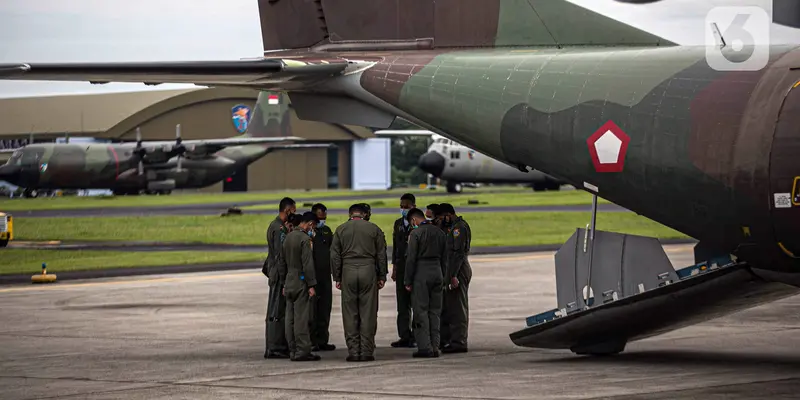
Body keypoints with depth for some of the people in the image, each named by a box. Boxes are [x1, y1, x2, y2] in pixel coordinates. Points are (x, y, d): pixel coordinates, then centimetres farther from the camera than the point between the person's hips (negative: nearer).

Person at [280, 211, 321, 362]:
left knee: (290, 318, 8)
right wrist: (311, 285, -16)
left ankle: (293, 351, 11)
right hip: (301, 282, -8)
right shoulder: (304, 239, -13)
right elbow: (307, 264, -18)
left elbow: (282, 262, 18)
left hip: (289, 282, 8)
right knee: (302, 318, -7)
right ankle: (302, 351, -9)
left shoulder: (288, 237, 13)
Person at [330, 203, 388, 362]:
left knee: (350, 314, 3)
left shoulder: (340, 230, 7)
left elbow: (335, 255, 6)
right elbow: (381, 254, 6)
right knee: (368, 313, 1)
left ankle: (353, 351, 0)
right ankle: (367, 351, -3)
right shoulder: (374, 229, 6)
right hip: (368, 271, 0)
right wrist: (382, 276, 11)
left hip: (348, 272, 0)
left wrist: (337, 278, 10)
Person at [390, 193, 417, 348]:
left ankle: (416, 337, 0)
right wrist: (394, 267, 13)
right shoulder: (398, 223, 14)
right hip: (401, 267, 6)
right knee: (402, 303, 6)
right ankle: (404, 337, 8)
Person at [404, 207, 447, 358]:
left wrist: (408, 281, -8)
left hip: (421, 273, -6)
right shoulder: (439, 232, 10)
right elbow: (444, 258, 13)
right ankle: (435, 347, 9)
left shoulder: (415, 233, -10)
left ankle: (424, 347, -7)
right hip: (437, 271, 6)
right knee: (435, 311, 10)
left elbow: (411, 259, -11)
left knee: (421, 311, -2)